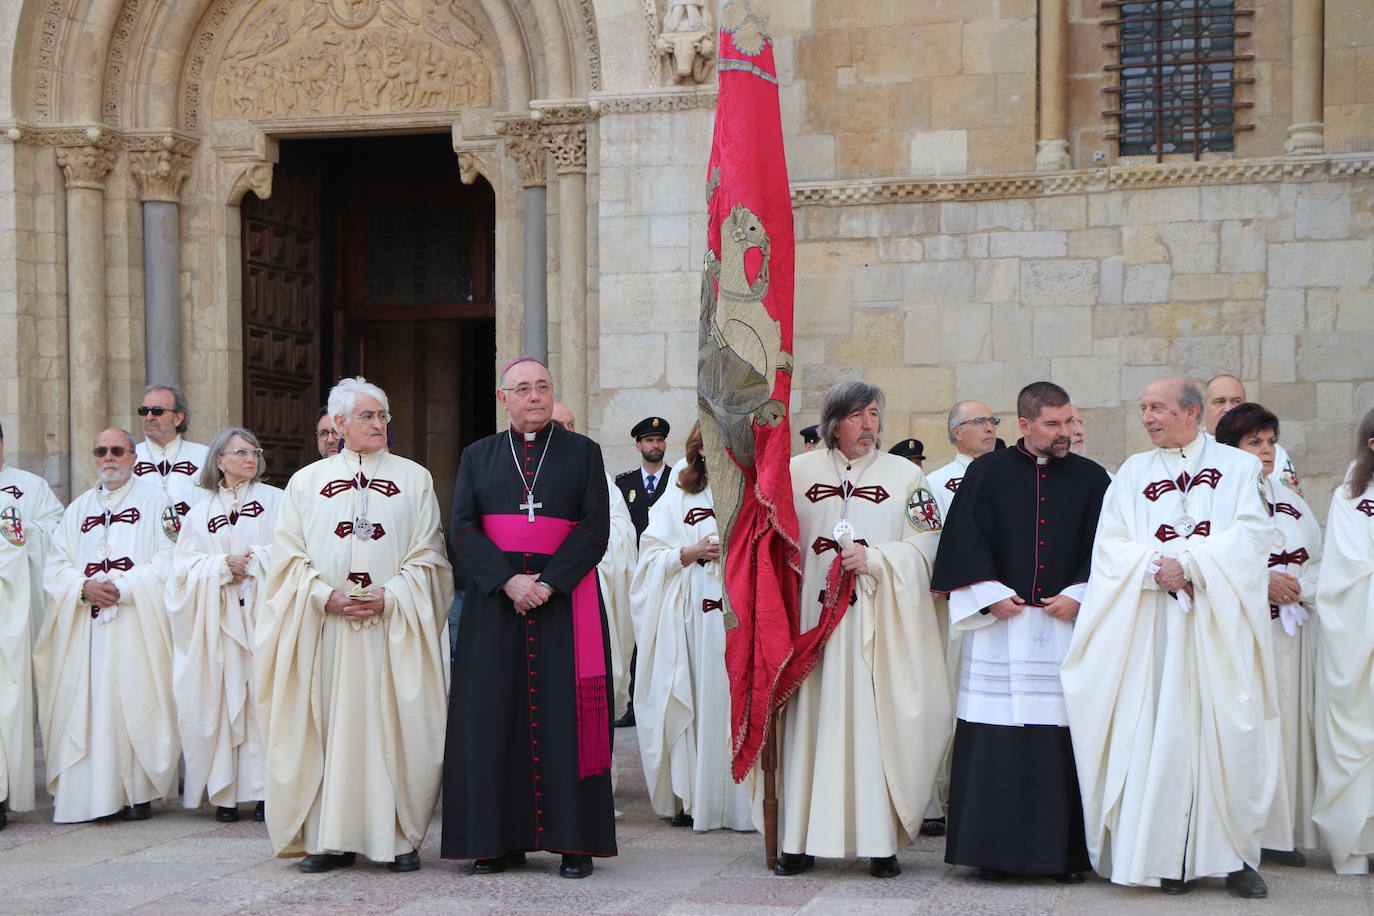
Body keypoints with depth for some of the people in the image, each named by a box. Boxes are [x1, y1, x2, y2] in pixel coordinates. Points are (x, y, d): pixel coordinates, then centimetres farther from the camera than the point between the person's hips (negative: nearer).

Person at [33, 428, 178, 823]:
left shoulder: (155, 500, 5)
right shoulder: (78, 508, 19)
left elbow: (168, 561, -5)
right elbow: (56, 567, 11)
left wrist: (123, 588, -14)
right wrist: (84, 588, -9)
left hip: (137, 625, -4)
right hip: (84, 629, 4)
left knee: (135, 703, -7)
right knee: (84, 707, -2)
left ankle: (137, 792, -2)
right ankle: (83, 793, 1)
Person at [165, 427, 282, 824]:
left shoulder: (277, 501, 9)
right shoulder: (200, 513, 15)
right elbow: (184, 567, 8)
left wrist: (253, 560, -10)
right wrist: (225, 565, -7)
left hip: (265, 611, -2)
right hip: (218, 618, 2)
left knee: (264, 695, -7)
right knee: (223, 698, -3)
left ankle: (267, 788, -5)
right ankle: (225, 792, 0)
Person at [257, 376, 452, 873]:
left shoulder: (414, 478, 10)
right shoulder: (306, 481, 12)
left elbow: (428, 554, 4)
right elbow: (290, 557, 6)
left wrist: (391, 596, -11)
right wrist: (326, 596, -11)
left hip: (394, 623, -1)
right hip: (324, 627, 1)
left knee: (396, 730, -2)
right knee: (326, 728, -1)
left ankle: (399, 837, 4)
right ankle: (329, 838, 5)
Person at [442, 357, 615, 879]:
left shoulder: (582, 452, 8)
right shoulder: (478, 457, 12)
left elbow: (595, 527, -1)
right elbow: (463, 528, 2)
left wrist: (549, 582, -14)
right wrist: (508, 579, -13)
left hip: (564, 598, -1)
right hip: (495, 601, 2)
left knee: (565, 716, -4)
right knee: (495, 716, -2)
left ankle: (575, 841, 0)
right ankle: (501, 840, 4)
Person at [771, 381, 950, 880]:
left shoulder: (905, 475, 9)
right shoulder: (799, 472, 10)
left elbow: (924, 548, 3)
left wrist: (875, 560, -10)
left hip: (879, 623, -1)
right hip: (812, 615, 1)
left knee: (877, 723, -4)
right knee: (812, 721, 0)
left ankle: (882, 843, -2)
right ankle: (801, 840, 4)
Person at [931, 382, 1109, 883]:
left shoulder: (1091, 479, 10)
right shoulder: (986, 473, 7)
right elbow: (966, 538, 1)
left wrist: (1078, 595, -7)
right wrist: (991, 594, -8)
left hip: (1067, 622, 1)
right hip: (1000, 622, -1)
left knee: (1065, 742, -2)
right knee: (995, 744, -2)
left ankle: (1066, 851, 5)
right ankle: (995, 851, 4)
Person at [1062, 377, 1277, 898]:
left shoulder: (1238, 467, 9)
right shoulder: (1133, 473, 14)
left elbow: (1252, 535, -4)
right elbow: (1109, 546, 4)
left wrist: (1190, 563, -14)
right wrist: (1158, 569, -13)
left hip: (1221, 624, -1)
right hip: (1153, 627, 1)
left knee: (1230, 735, -4)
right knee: (1162, 734, -5)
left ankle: (1236, 854, 1)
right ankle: (1172, 856, -2)